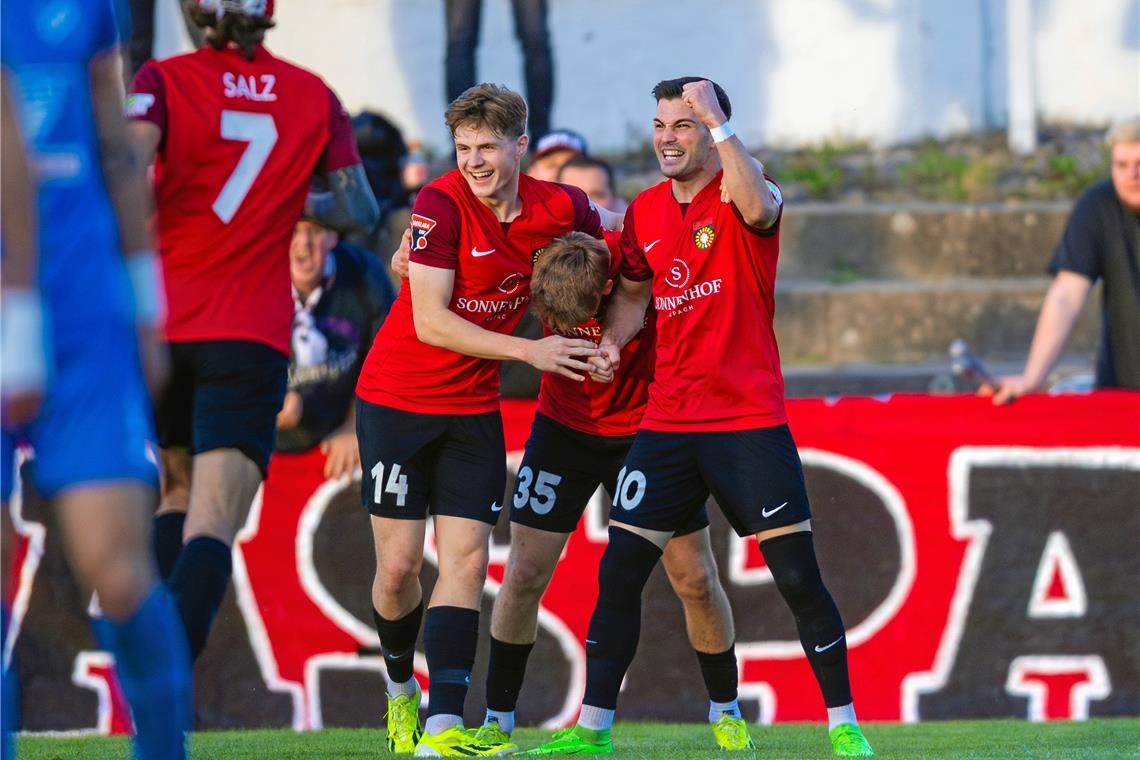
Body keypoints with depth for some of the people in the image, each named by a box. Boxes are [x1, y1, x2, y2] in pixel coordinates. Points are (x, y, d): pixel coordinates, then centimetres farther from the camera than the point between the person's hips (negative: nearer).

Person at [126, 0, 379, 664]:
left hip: (161, 324, 1)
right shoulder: (316, 98, 5)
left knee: (179, 490, 24)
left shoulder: (163, 81, 0)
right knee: (213, 522, -12)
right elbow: (360, 211, 12)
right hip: (251, 335, -1)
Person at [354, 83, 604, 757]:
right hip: (398, 398, -4)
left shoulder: (560, 208, -5)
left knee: (467, 560, -7)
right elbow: (430, 322, -23)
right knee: (399, 565, -3)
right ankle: (400, 687, 24)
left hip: (474, 408, 4)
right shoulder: (441, 204, -18)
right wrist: (528, 350, -25)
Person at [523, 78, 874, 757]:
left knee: (797, 576, -7)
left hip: (750, 420, -5)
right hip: (668, 422, 5)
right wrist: (613, 341, 5)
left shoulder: (740, 192, -7)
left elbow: (757, 207, -32)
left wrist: (719, 123, -36)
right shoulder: (645, 212, 10)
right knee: (619, 573, 1)